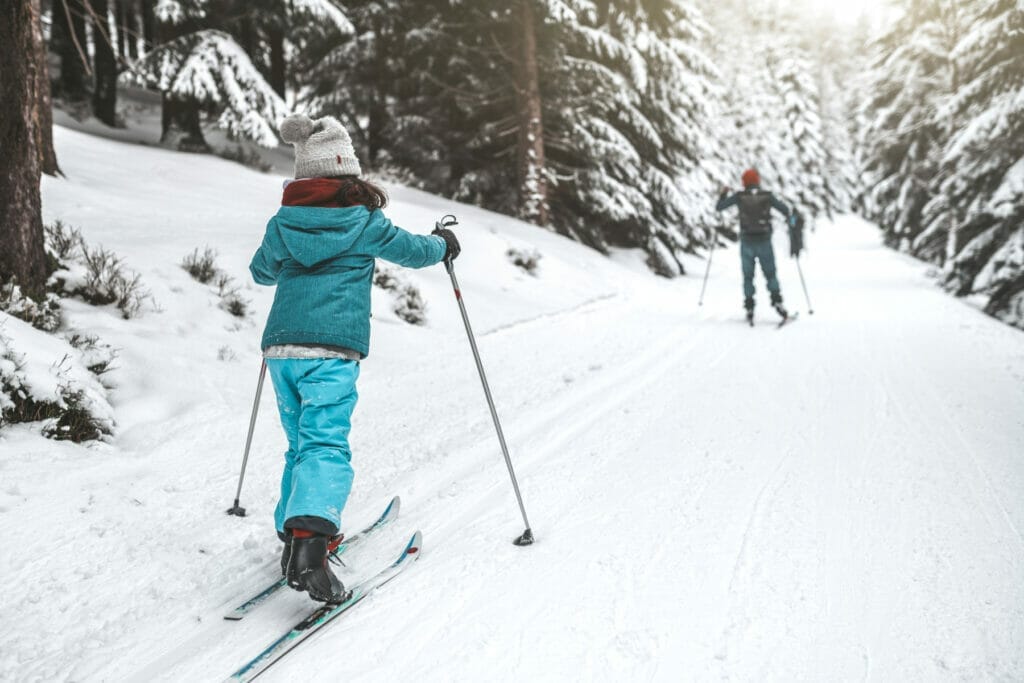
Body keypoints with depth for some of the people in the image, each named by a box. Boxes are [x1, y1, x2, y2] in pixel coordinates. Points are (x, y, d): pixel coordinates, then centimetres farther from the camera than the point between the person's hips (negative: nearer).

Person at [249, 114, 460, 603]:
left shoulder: (283, 222, 13)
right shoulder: (363, 222, 1)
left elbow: (260, 272, 30)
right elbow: (414, 251, 13)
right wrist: (442, 242, 34)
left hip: (281, 346, 5)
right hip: (332, 348, -5)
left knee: (301, 443, 20)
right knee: (326, 445, -14)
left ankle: (295, 532, 20)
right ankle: (309, 541, -32)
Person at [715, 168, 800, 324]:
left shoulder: (739, 196, -1)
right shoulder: (767, 196, 0)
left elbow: (719, 207, 6)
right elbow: (786, 211, 2)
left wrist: (723, 194, 24)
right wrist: (791, 220, 24)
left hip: (747, 242, 0)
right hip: (764, 241, 0)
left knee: (748, 276, 10)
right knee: (770, 274, 11)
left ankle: (749, 308, 3)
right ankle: (777, 301, -7)